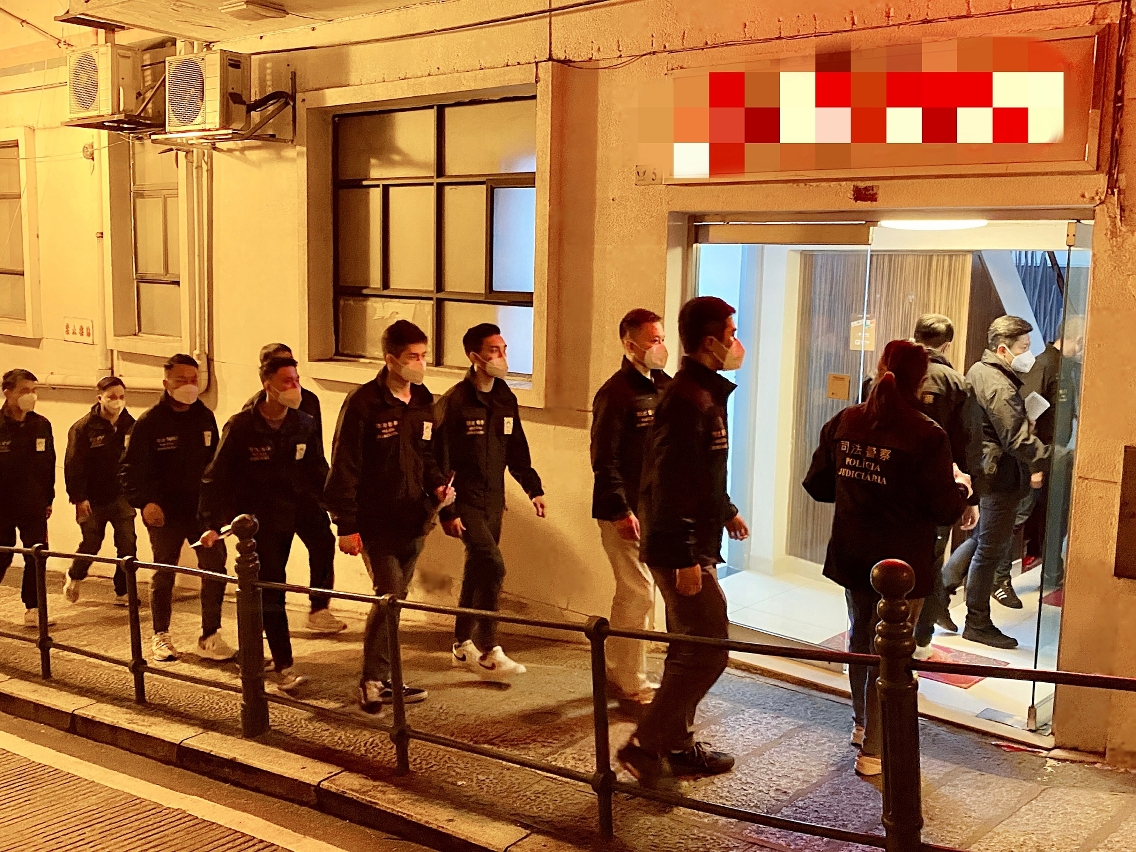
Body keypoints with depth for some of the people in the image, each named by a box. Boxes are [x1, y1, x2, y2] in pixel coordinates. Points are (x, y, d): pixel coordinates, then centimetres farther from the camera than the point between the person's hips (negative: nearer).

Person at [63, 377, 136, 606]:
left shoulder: (130, 425, -1)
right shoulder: (83, 428, -10)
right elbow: (73, 465, -11)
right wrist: (78, 498, -15)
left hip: (122, 496, 2)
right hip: (94, 499, -2)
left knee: (128, 545, -4)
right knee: (91, 544, 10)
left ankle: (123, 593, 9)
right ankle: (74, 576, 40)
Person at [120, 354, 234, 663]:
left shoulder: (205, 417, 5)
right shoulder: (150, 421, -8)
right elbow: (130, 468, -9)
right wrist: (144, 502, -20)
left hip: (202, 509, 3)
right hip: (165, 513, -3)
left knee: (215, 569, -3)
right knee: (164, 574, 10)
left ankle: (210, 636, 7)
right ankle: (160, 636, 25)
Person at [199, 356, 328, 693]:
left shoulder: (304, 425, 1)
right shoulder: (241, 426, -10)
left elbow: (318, 474, 7)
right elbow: (216, 477, -7)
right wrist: (212, 523, -14)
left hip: (289, 515, 4)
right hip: (255, 519, -4)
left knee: (270, 586, 12)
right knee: (271, 589, -8)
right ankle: (283, 668, -7)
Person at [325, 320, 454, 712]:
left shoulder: (424, 402, 8)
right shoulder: (363, 403, -12)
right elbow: (344, 467, -12)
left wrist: (436, 487, -2)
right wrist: (346, 525, -14)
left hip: (413, 521, 6)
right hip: (376, 523, -6)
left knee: (395, 599, 13)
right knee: (390, 595, -12)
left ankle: (384, 679, 25)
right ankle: (372, 680, 4)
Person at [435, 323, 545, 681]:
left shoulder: (505, 399, 7)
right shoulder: (454, 402, -14)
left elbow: (516, 450, 17)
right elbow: (440, 459, -14)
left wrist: (533, 487, 9)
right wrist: (446, 511, -16)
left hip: (493, 502, 7)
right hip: (465, 502, -7)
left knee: (477, 572, 13)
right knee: (492, 566, -16)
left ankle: (463, 646, 27)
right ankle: (487, 653, -9)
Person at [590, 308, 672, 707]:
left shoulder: (665, 387, 11)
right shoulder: (616, 392, -12)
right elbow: (604, 458, -15)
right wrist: (621, 510, -17)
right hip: (626, 512, -8)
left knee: (633, 593, 15)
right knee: (638, 593, -4)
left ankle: (618, 673, 28)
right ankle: (630, 682, 9)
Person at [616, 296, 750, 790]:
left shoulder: (704, 393, 13)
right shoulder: (689, 400, -20)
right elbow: (671, 483, -25)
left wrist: (726, 511, 33)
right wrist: (685, 558, -24)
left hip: (694, 546, 11)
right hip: (683, 551, -11)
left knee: (690, 649, 17)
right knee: (709, 651, -7)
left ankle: (677, 746, 28)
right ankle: (645, 745, 1)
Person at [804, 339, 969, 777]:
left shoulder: (844, 423, -2)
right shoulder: (926, 435, -17)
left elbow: (817, 485, 4)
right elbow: (945, 510, -15)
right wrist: (960, 485, 6)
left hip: (852, 557, 5)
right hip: (902, 562, -5)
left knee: (860, 637, 24)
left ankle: (863, 723, 41)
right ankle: (874, 750, 13)